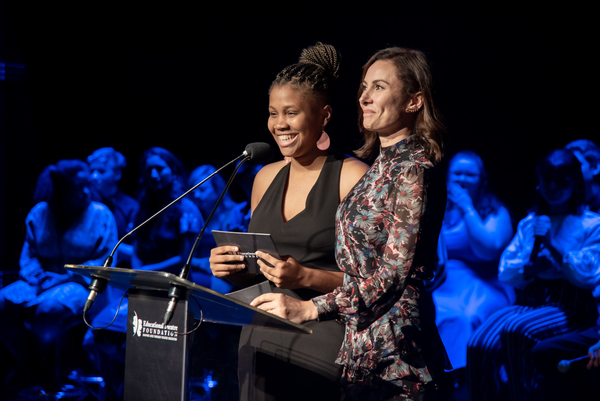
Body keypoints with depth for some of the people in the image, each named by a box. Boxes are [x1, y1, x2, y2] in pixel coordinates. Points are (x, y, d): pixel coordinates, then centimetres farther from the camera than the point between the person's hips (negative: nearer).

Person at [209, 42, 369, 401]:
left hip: (322, 344, -5)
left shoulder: (354, 177, -6)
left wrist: (306, 277, -21)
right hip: (260, 343, 5)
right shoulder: (267, 177, 13)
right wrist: (231, 269, 2)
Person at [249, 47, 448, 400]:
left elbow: (395, 274, -19)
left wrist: (308, 309, -20)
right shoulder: (382, 167, 15)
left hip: (393, 355, -9)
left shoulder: (415, 172, -13)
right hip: (362, 344, 9)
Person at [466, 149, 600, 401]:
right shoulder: (528, 223, 19)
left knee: (516, 331, -35)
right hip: (529, 302, 4)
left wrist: (551, 245, -13)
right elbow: (505, 273, 12)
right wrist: (533, 266, -9)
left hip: (570, 307, -4)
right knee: (480, 344, -26)